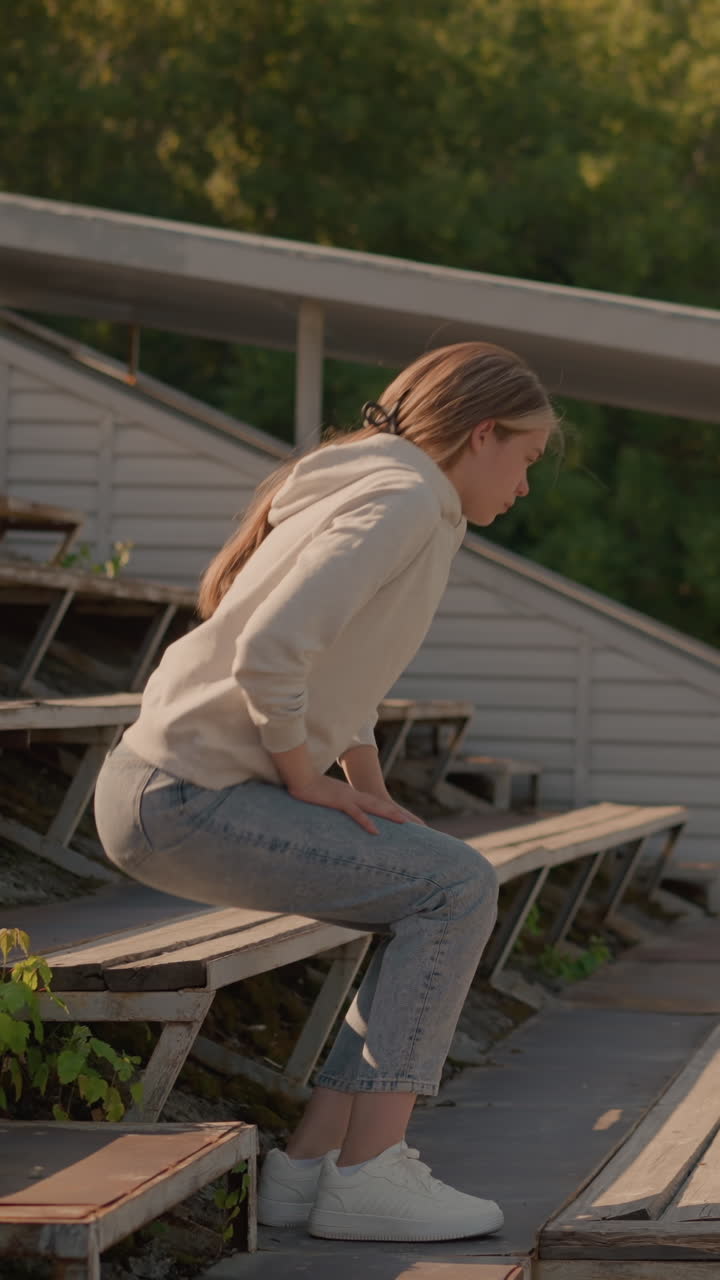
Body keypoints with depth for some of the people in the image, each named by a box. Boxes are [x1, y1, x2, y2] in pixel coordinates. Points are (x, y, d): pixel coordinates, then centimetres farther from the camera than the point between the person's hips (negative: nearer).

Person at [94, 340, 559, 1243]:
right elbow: (269, 651, -27)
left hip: (178, 795, 10)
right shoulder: (403, 499, -14)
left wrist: (372, 794, 15)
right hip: (182, 799, -10)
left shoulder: (372, 491, 18)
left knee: (448, 900, 11)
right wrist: (305, 779, -12)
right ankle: (366, 1174, -9)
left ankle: (311, 1164, 7)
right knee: (457, 891, -9)